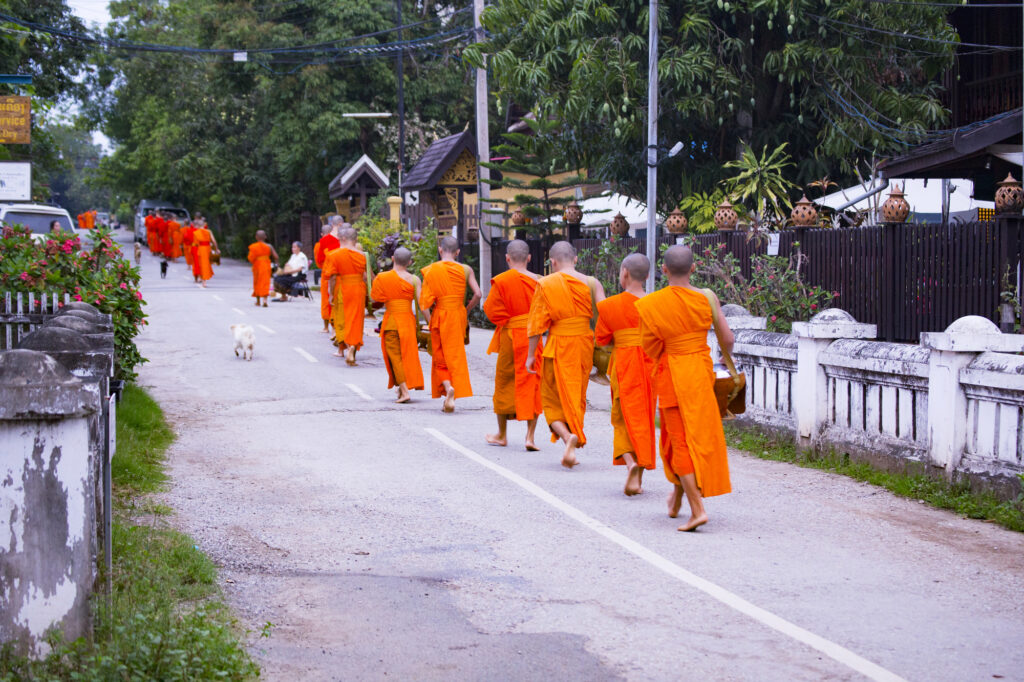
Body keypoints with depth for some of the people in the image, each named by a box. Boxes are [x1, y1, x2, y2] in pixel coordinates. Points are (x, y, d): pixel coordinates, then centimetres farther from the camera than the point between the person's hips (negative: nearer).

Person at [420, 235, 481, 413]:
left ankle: (448, 386, -17)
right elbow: (477, 294, -5)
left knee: (439, 357, 10)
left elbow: (425, 301, -9)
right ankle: (450, 399, 4)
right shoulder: (465, 270, 0)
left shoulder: (430, 270, -3)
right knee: (456, 355, 9)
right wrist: (466, 311, 9)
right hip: (459, 315, 1)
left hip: (439, 316, -1)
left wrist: (430, 321, -5)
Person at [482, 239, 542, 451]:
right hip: (534, 337, 2)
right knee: (533, 384, 7)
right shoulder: (538, 281, -4)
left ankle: (502, 435, 22)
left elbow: (492, 311, -10)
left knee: (505, 384, 12)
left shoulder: (501, 281, -11)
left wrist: (508, 320, 6)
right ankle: (530, 436, 0)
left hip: (510, 339, -2)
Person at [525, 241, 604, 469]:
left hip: (558, 347, -3)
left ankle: (568, 436, -17)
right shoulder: (591, 283, -1)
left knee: (552, 400, 9)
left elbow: (537, 324, -5)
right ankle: (572, 449, 16)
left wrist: (530, 355, 2)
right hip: (584, 344, 3)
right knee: (577, 399, 16)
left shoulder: (545, 284, -6)